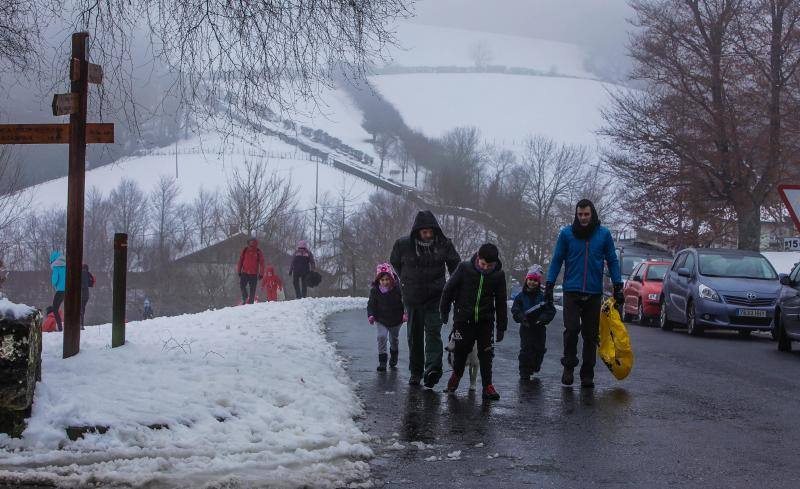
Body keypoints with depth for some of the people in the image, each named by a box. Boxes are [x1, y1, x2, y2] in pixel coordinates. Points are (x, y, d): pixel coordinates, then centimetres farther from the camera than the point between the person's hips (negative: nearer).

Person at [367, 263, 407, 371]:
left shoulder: (398, 289, -17)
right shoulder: (375, 290, -12)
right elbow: (371, 304, -2)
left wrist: (405, 314, -22)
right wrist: (370, 315, -17)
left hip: (396, 319, 0)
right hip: (381, 320, 0)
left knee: (394, 339, 17)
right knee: (382, 336, -19)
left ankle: (394, 356, 46)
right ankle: (382, 361, -13)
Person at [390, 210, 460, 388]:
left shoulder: (444, 244, -6)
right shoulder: (403, 244, -8)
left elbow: (455, 265, 11)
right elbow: (395, 262, 14)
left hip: (436, 296, -2)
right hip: (412, 297, 2)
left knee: (433, 331, -16)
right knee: (414, 334, 9)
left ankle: (433, 368, -27)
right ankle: (416, 371, 18)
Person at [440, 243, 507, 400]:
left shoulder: (498, 275, -5)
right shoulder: (464, 268, -11)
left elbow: (501, 302, 3)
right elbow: (449, 289, 0)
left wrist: (502, 326, 4)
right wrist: (444, 312, 5)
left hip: (486, 321, 1)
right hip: (463, 319, -1)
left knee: (486, 354, -1)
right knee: (461, 351, 9)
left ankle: (487, 386, 6)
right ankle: (456, 375, 35)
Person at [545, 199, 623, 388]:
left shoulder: (604, 234, 3)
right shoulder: (566, 234, 1)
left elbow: (612, 261, 10)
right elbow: (557, 260, 6)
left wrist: (618, 287, 6)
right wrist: (549, 285, 2)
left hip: (594, 293, 1)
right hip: (572, 292, -1)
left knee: (591, 335, 5)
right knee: (571, 330, -13)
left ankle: (587, 374, 12)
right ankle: (569, 367, 5)